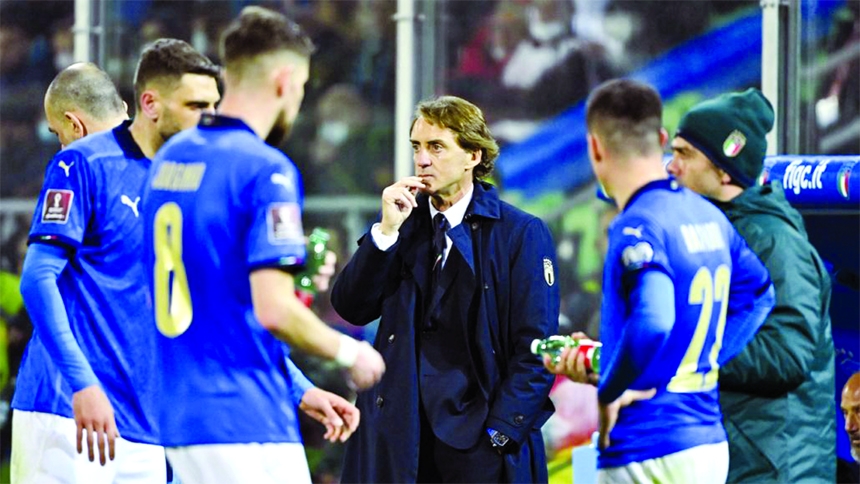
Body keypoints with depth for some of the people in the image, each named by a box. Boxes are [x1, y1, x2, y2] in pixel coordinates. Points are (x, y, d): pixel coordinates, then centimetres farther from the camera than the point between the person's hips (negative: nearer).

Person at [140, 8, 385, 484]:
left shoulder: (167, 158, 12)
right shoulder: (266, 170, -14)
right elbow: (274, 309, -21)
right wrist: (349, 352, -4)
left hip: (178, 415, 8)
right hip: (245, 423, -8)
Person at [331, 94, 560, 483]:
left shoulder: (522, 234, -1)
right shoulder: (406, 225, 12)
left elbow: (535, 349, -5)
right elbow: (350, 309, 3)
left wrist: (498, 433, -12)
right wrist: (386, 230, -7)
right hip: (402, 438, 3)